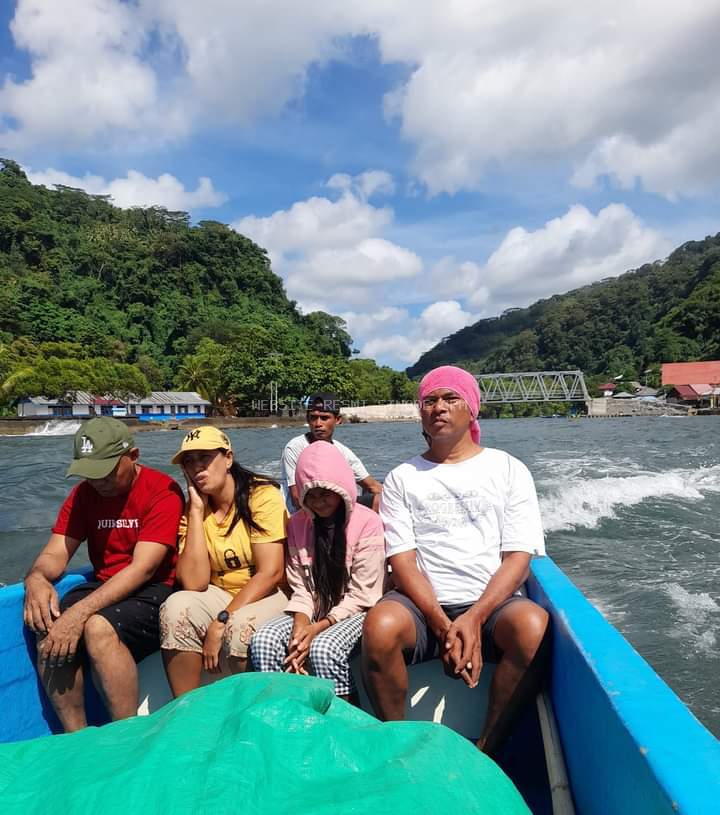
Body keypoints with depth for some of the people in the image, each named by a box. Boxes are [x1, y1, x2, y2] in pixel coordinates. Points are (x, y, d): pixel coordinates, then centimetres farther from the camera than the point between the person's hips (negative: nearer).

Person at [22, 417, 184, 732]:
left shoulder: (162, 491, -14)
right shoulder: (84, 494, 8)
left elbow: (142, 569, -21)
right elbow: (54, 554, 3)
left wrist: (81, 611, -29)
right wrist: (36, 578, -21)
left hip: (155, 590, -6)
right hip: (103, 586, 6)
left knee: (99, 628, -32)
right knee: (48, 628, -21)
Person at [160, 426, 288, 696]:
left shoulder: (263, 495, -14)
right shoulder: (191, 509, 0)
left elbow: (271, 573, -18)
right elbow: (194, 583, -14)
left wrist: (222, 621, -21)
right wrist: (197, 511, -15)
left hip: (271, 594, -4)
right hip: (221, 594, 4)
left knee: (240, 626, -34)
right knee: (176, 606, -24)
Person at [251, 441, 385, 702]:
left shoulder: (367, 522, -10)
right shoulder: (297, 524, 6)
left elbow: (361, 595, -11)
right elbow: (301, 587, 5)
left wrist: (319, 627, -19)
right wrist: (300, 623, -15)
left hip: (355, 613, -4)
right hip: (313, 613, 5)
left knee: (323, 648, -33)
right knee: (263, 640, -22)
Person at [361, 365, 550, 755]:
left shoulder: (508, 470, 8)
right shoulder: (402, 479, 9)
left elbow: (518, 557, -1)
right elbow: (403, 562, -1)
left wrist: (474, 619, -16)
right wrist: (443, 626, -16)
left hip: (492, 603, 0)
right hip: (423, 605, 0)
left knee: (534, 625, -32)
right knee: (380, 626, -31)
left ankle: (486, 750, -12)